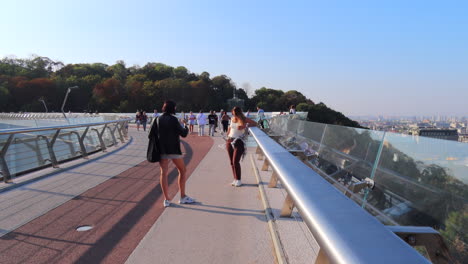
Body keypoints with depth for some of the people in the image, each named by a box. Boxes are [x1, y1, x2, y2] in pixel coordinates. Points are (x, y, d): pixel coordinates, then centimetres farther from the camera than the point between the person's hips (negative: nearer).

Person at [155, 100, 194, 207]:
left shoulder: (158, 120, 3)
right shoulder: (173, 120, -11)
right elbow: (184, 134, -7)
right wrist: (185, 125, 9)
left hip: (162, 150, 4)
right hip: (174, 150, -4)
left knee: (164, 173, 4)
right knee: (182, 171, 12)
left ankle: (166, 199, 0)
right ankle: (183, 197, 15)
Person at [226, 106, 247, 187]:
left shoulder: (243, 120, -6)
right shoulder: (232, 119, 11)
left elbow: (240, 127, -24)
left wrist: (239, 117, -21)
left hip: (239, 142, -6)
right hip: (230, 141, 6)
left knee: (235, 161, -13)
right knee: (232, 162, 7)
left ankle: (238, 180, -4)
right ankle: (235, 179, 15)